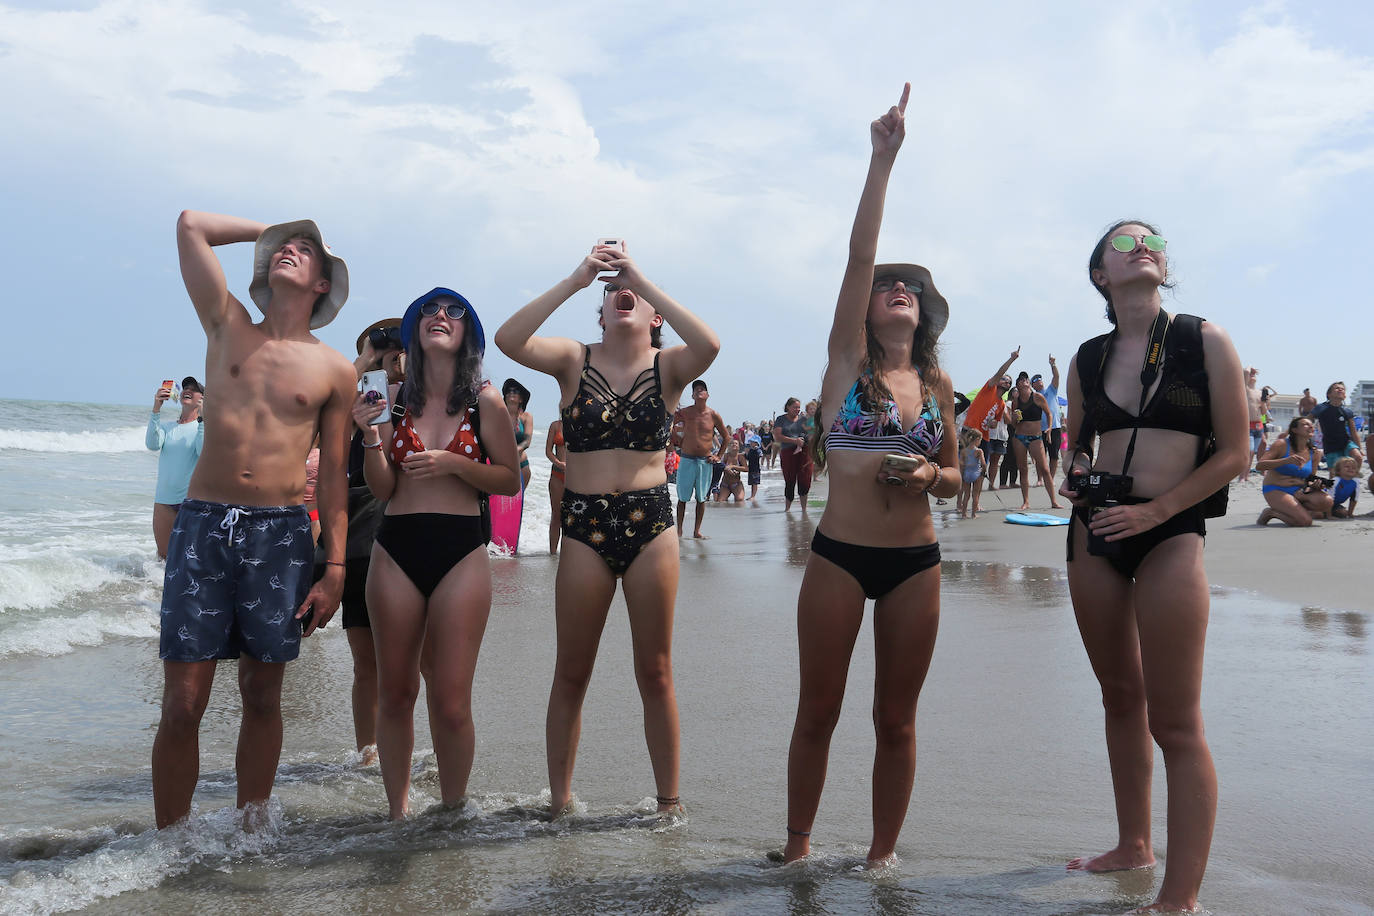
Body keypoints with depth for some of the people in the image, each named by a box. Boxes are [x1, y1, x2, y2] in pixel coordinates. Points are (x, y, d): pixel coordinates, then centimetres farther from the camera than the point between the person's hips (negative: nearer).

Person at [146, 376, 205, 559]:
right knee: (164, 556, 9)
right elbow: (152, 445, -7)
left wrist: (202, 417, -20)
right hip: (164, 498, 4)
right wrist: (156, 410, -13)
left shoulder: (204, 425, 1)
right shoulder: (166, 426, 13)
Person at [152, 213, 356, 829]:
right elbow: (190, 223, 10)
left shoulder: (334, 370, 9)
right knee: (182, 703, -2)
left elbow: (333, 476, 8)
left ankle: (250, 831, 21)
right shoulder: (229, 329, 12)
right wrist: (268, 228, 22)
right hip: (203, 523, 0)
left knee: (262, 696, 7)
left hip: (282, 533, 0)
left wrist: (335, 569, 2)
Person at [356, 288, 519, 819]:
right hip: (396, 551, 2)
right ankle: (397, 811, 26)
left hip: (461, 555, -2)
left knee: (450, 703, -3)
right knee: (394, 693, 10)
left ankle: (452, 812, 16)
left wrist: (453, 463, -10)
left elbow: (510, 480, 4)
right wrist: (370, 435, -9)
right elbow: (381, 488, 7)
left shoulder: (484, 401, 1)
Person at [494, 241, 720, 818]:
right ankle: (559, 798, 21)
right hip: (584, 525, 0)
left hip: (651, 522, 0)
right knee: (571, 673, 8)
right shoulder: (575, 361, 3)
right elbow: (508, 340, -14)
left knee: (656, 671, 7)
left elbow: (708, 346, -20)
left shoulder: (667, 367, 3)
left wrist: (643, 278, -16)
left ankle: (669, 799, 20)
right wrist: (576, 279, -15)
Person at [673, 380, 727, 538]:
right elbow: (674, 438, 11)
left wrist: (718, 456, 7)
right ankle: (679, 529, 11)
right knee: (683, 497, 2)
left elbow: (726, 437, 12)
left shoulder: (713, 415, 1)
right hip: (687, 459, -1)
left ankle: (697, 530, 15)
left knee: (702, 498, 5)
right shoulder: (683, 412, -1)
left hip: (706, 461, 1)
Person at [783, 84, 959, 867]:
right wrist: (884, 159, -16)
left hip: (917, 562, 3)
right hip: (840, 557, -2)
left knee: (897, 719, 10)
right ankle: (797, 848, 23)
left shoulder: (939, 384, 8)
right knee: (819, 711, 7)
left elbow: (954, 478, 16)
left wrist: (928, 475, -9)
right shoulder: (848, 361, 0)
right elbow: (860, 254, -10)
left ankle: (882, 857, 25)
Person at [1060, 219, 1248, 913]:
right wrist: (1076, 475, -1)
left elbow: (1234, 453, -4)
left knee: (1175, 724, -5)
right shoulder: (1088, 358, 9)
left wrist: (1155, 510, -14)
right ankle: (1134, 846, 32)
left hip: (1170, 532, -4)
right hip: (1094, 530, 5)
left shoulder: (1205, 341, -2)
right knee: (1121, 697, 16)